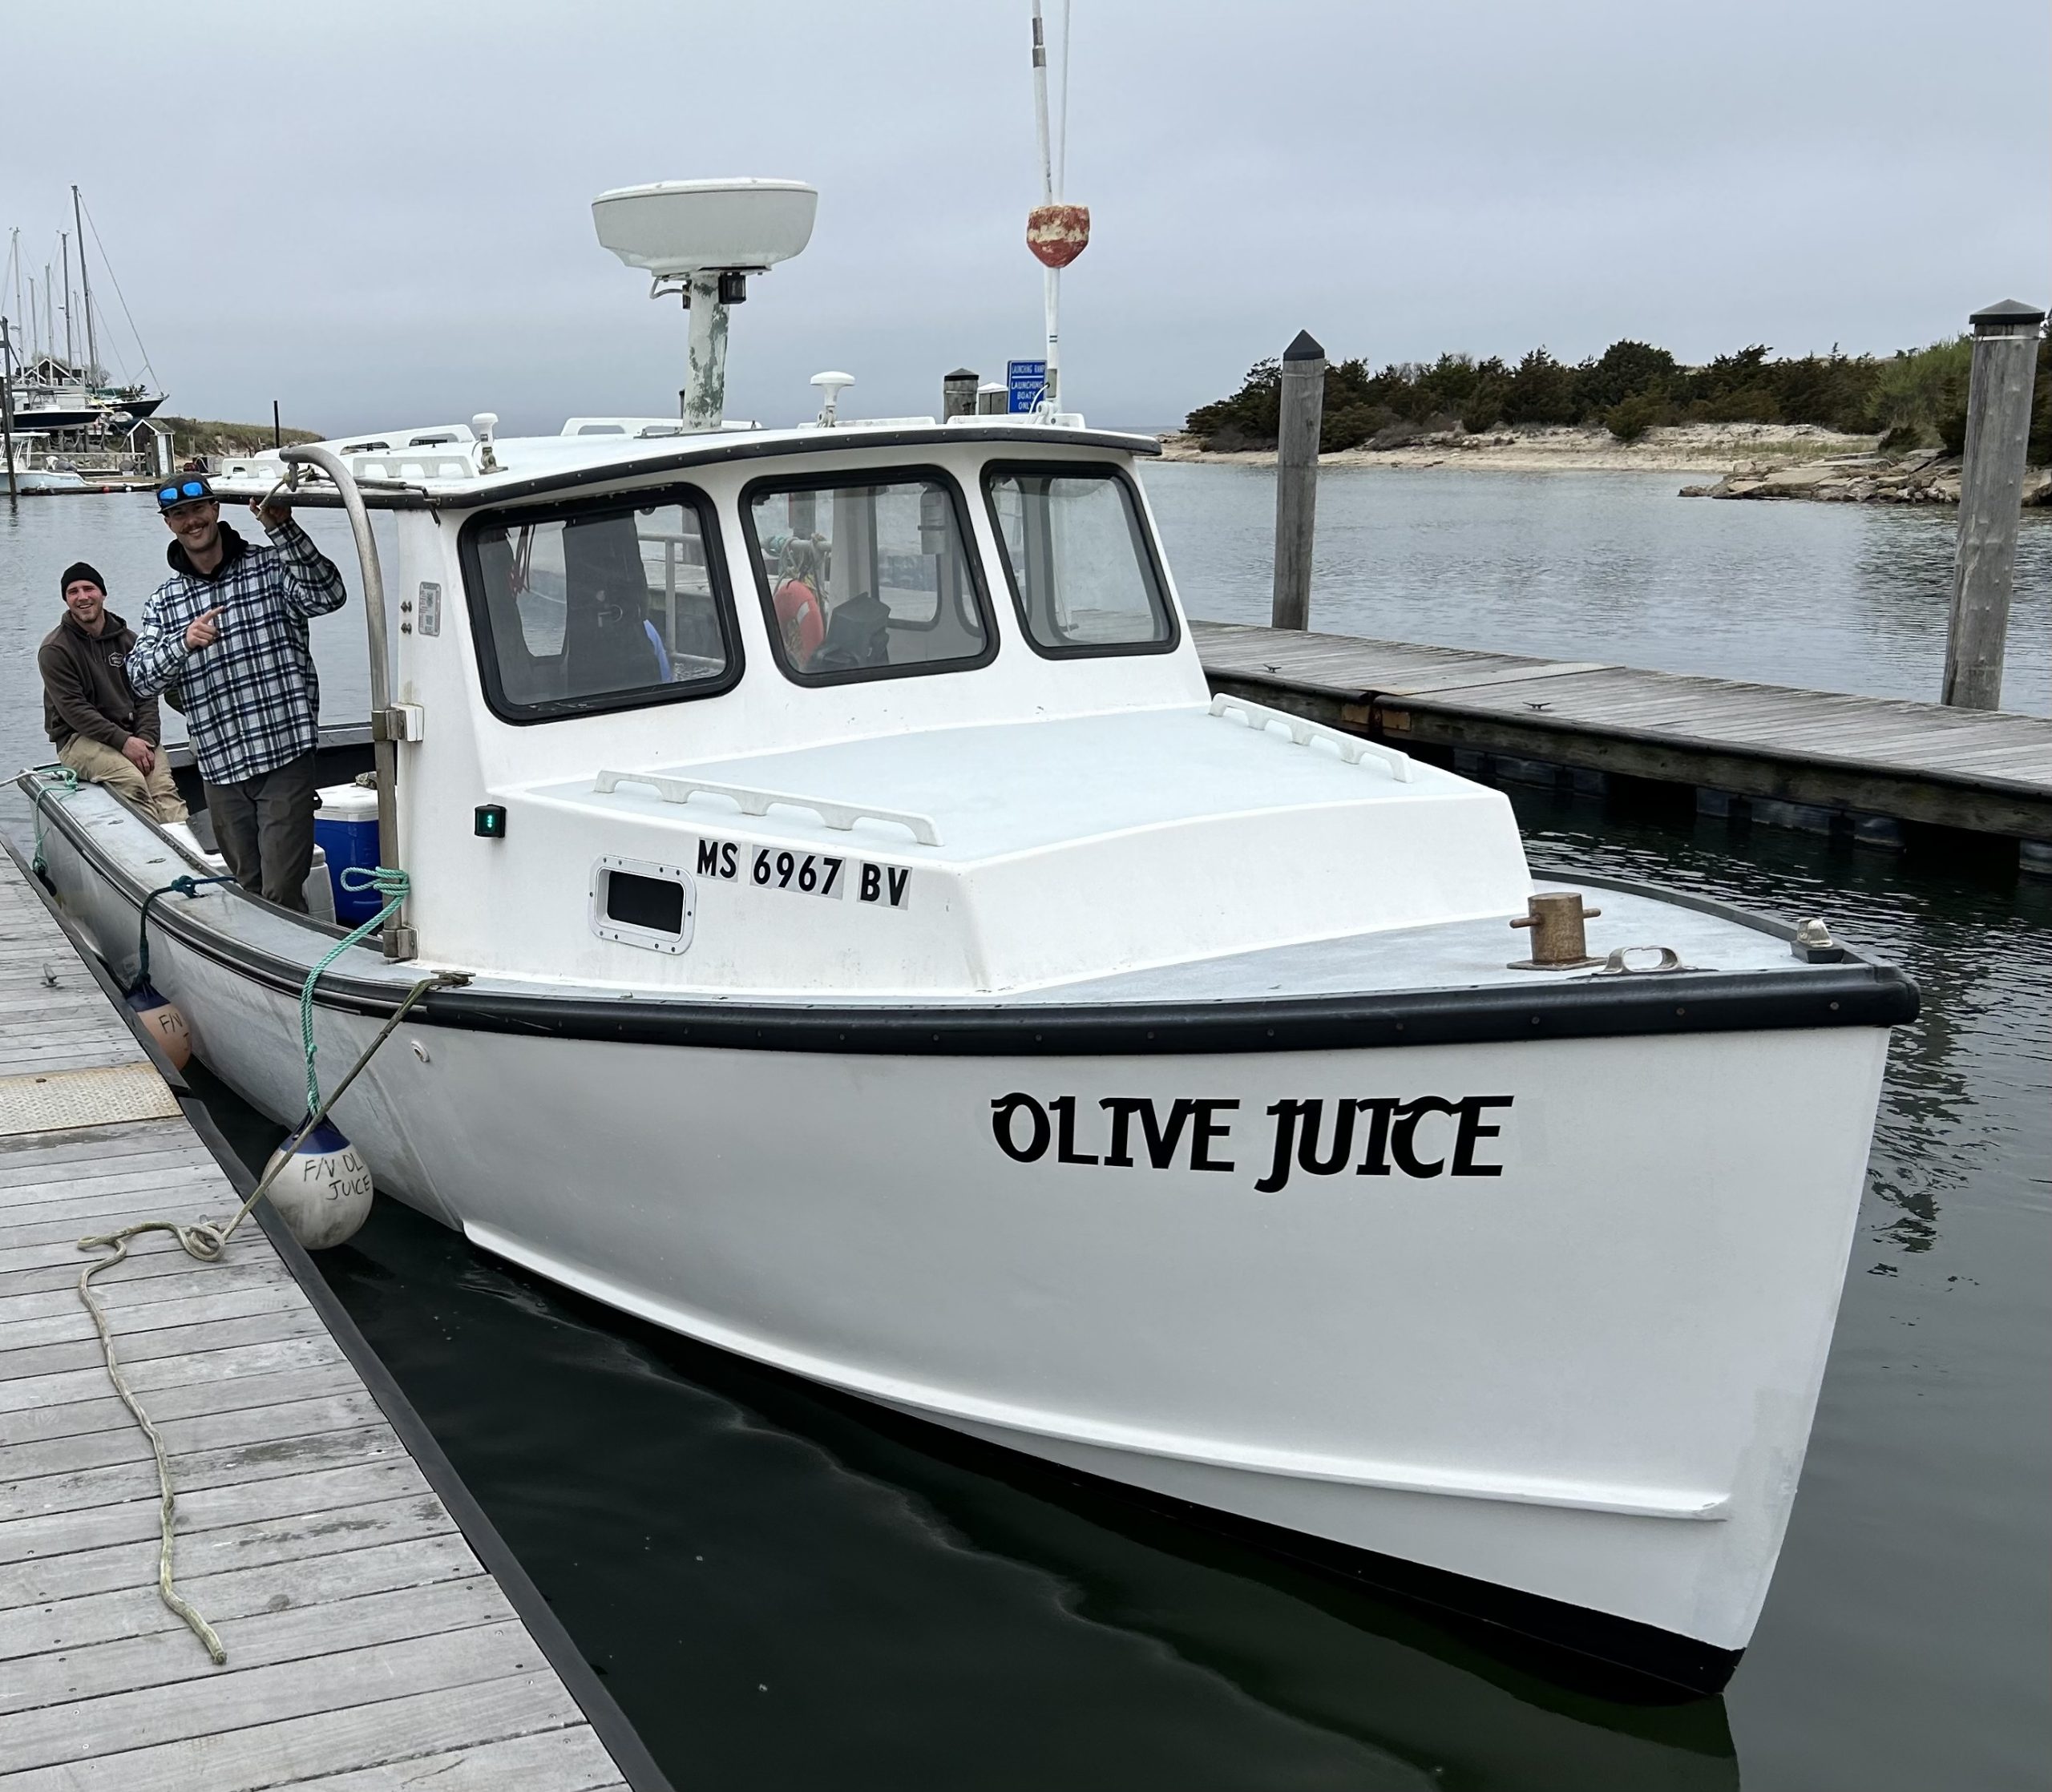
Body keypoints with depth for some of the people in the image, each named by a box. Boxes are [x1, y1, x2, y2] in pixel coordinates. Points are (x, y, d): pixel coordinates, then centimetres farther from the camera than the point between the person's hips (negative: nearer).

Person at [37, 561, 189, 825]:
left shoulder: (127, 640, 13)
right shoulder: (54, 649, -2)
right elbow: (73, 708, -10)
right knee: (131, 781, -33)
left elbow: (146, 696, 9)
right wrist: (123, 741, -19)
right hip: (79, 738, -4)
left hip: (132, 732, 4)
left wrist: (146, 739, -10)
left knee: (164, 788, -25)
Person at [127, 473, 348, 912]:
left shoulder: (269, 567, 1)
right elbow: (140, 678, 1)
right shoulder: (163, 603, 11)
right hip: (220, 768, 4)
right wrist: (183, 643, -18)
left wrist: (284, 530, -27)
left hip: (285, 759, -4)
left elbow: (328, 595, -18)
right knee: (247, 889, 15)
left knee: (282, 893, -10)